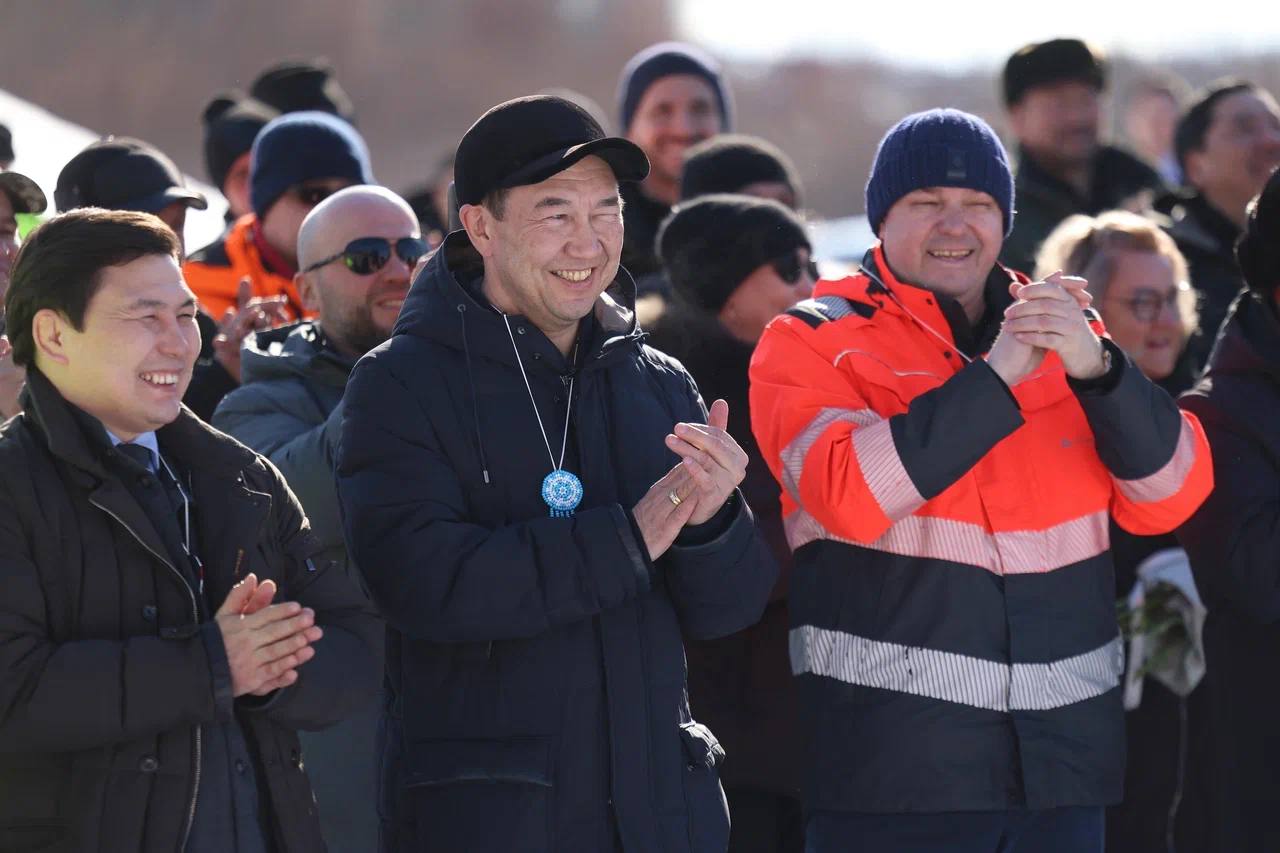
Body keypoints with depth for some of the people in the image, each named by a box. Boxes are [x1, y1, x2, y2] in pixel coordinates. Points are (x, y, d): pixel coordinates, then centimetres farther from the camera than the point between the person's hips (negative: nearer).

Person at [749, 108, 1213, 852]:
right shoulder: (815, 341, 1)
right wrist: (994, 376, -19)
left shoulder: (1064, 330, 13)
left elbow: (1171, 497, 1)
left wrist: (1095, 367, -15)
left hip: (1063, 755, 4)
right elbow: (850, 493, -17)